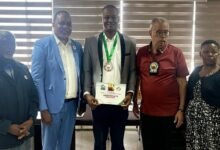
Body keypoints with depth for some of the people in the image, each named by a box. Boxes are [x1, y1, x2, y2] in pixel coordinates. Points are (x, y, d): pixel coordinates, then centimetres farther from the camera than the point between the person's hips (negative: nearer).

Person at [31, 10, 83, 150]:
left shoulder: (77, 46, 9)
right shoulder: (42, 44, -7)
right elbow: (37, 78, -10)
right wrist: (43, 108, -14)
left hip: (72, 104, 5)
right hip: (52, 104, -4)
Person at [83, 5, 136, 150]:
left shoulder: (129, 43, 4)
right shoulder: (90, 42, 3)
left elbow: (133, 71, 4)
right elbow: (86, 71, 3)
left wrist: (130, 93, -9)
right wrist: (87, 93, -9)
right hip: (98, 101, 0)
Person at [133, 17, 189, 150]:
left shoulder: (176, 53, -8)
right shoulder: (141, 53, 1)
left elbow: (182, 82, -7)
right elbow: (136, 79, 8)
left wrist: (181, 109, -9)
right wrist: (135, 103, 8)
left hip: (171, 113, -3)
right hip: (147, 112, 3)